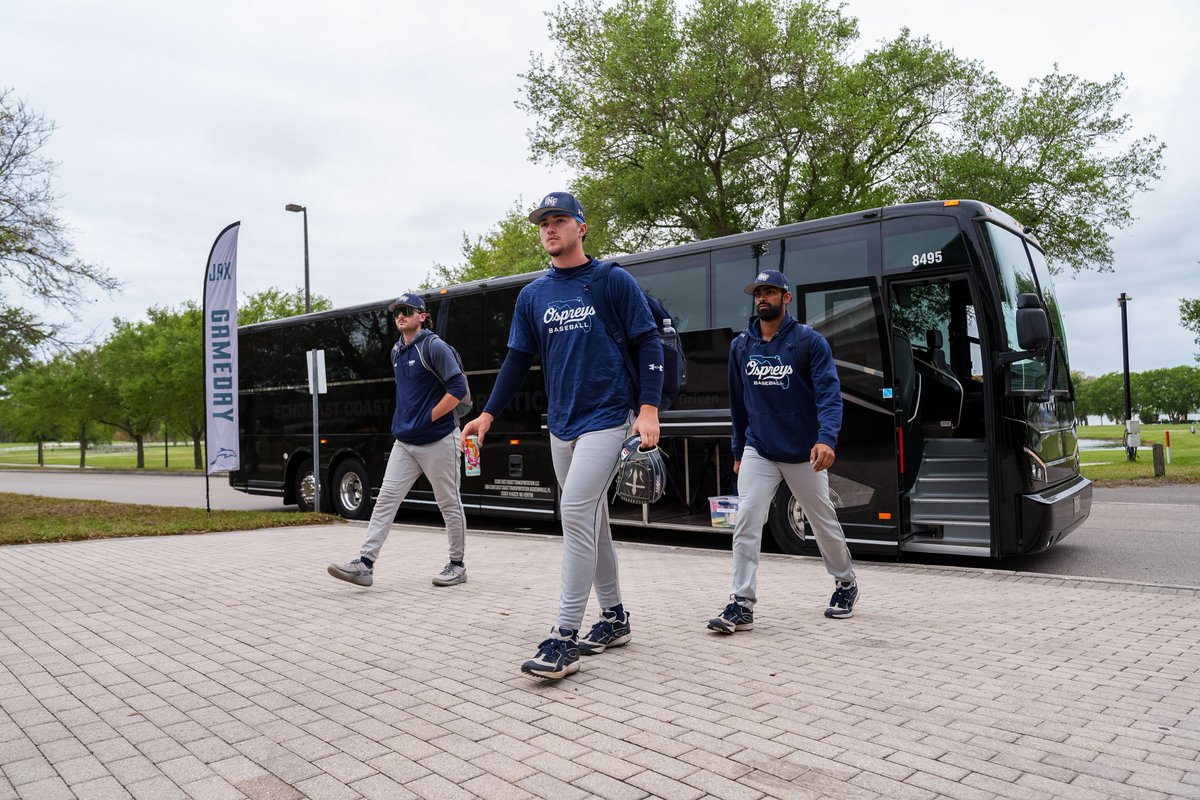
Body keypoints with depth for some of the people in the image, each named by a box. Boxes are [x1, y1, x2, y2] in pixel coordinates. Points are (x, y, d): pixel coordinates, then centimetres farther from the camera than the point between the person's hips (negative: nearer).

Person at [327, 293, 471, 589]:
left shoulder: (434, 347, -11)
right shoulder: (397, 351, 14)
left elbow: (458, 388, -17)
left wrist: (428, 419, -16)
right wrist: (404, 422, 14)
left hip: (437, 441, -7)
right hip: (404, 442, 8)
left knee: (449, 504, 4)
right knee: (385, 499, 0)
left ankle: (457, 565, 17)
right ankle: (365, 564, 0)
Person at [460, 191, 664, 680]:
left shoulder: (614, 281, -2)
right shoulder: (533, 296, 11)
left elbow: (648, 345, -3)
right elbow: (517, 360, 15)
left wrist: (648, 409, -13)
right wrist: (488, 414, 9)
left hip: (607, 419, -6)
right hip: (561, 425, 6)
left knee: (575, 514, -16)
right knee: (590, 521, 12)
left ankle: (565, 637, -10)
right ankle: (614, 618, 26)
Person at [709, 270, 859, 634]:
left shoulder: (809, 341, -7)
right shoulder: (740, 346, 5)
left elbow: (828, 393, -15)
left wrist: (826, 438, -31)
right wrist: (738, 451, 15)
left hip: (803, 452, -2)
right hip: (758, 451, 3)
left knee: (824, 521, 12)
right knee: (746, 521, -11)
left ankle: (845, 583, 37)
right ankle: (742, 604, -8)